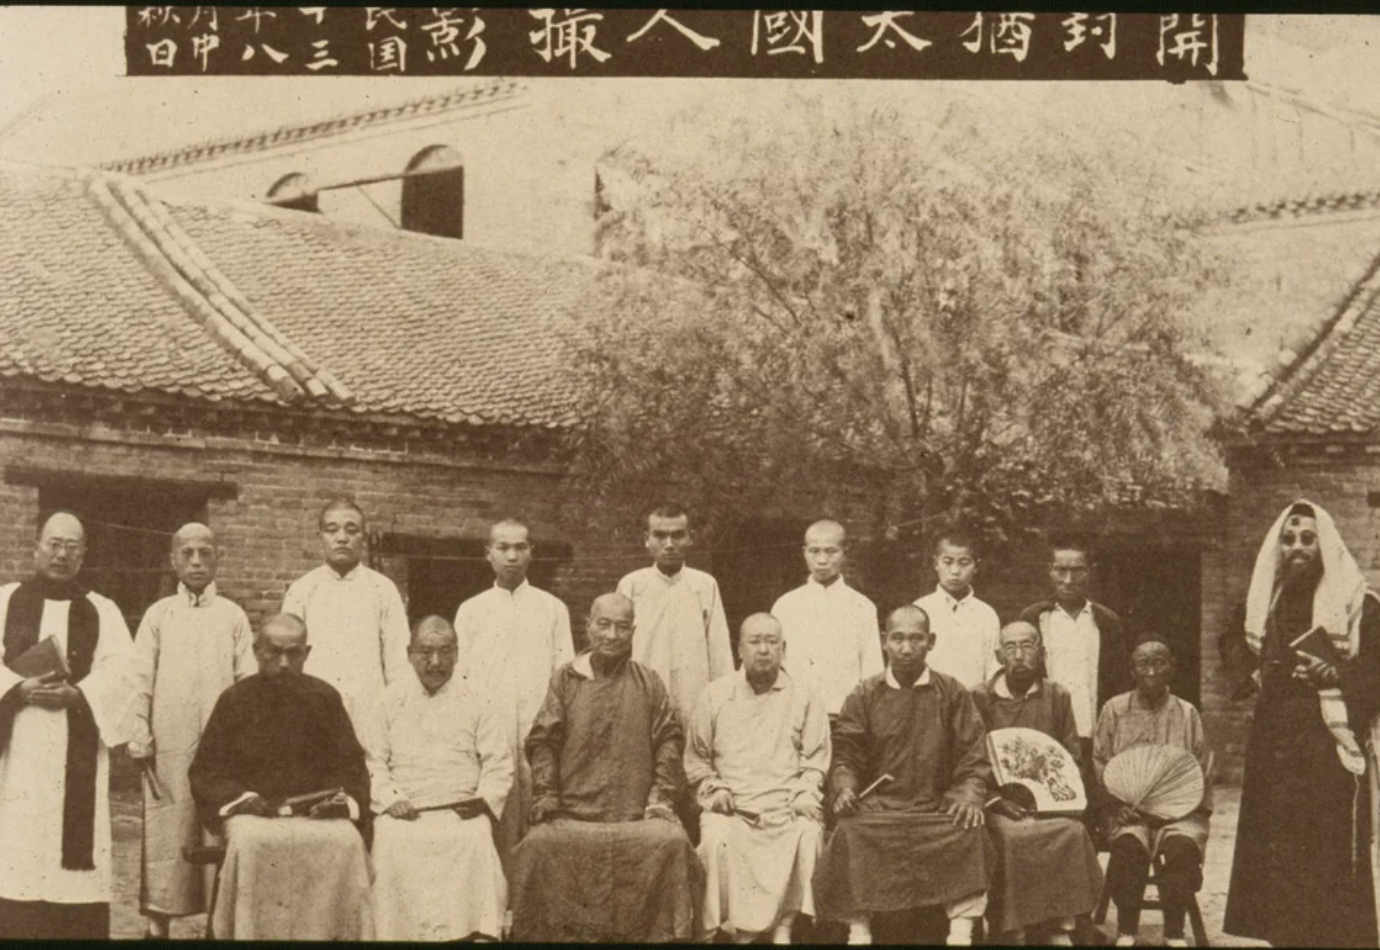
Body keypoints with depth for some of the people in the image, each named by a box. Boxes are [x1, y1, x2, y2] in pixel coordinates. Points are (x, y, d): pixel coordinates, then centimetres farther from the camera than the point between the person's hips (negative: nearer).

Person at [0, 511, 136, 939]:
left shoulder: (102, 611, 10)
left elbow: (119, 673, -1)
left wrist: (75, 694, -17)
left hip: (77, 749, 0)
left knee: (74, 836, -4)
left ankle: (78, 929, -1)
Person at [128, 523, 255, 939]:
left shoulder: (233, 616, 8)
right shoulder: (158, 615, 7)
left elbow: (247, 681, 6)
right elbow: (140, 680, 4)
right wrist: (139, 737, -4)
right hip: (169, 746, 0)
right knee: (165, 831, 1)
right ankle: (157, 923, 7)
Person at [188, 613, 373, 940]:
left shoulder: (325, 698, 10)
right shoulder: (235, 700, 7)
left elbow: (351, 767, 11)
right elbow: (205, 772, 7)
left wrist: (343, 799, -11)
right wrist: (241, 798, -12)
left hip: (318, 814, 1)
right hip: (250, 814, -1)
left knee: (347, 842, -31)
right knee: (252, 843, -35)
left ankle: (329, 933, -19)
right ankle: (253, 934, -24)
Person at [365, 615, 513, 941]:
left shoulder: (477, 701, 13)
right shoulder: (391, 701, 16)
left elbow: (498, 764, 8)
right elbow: (373, 761, 10)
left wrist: (484, 798, -8)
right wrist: (389, 797, -7)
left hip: (461, 813, -1)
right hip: (403, 815, 1)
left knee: (475, 843, -31)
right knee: (394, 846, -30)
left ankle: (474, 932, -26)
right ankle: (400, 932, -20)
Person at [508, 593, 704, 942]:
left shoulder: (648, 684, 14)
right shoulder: (565, 680, 12)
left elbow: (669, 740, 9)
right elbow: (543, 742, 7)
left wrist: (662, 795, -3)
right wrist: (545, 796, -5)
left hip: (637, 814, 0)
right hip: (572, 813, 0)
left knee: (672, 841, -29)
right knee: (541, 844, -29)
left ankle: (663, 932, -13)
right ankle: (557, 930, -12)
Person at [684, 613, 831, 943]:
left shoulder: (804, 697, 11)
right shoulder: (716, 694, 12)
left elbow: (815, 761, 8)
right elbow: (696, 758, 14)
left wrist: (804, 797, -9)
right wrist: (713, 790, -2)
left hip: (787, 808, 0)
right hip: (732, 808, 0)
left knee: (808, 835, -29)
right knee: (718, 840, -30)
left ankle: (782, 926, -15)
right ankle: (740, 930, -16)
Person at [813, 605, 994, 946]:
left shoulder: (952, 694, 10)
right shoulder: (864, 696, 11)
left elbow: (973, 757, 5)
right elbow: (846, 755, 10)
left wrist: (970, 794, -13)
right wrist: (845, 788, -10)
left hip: (939, 806, 0)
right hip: (878, 805, 0)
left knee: (969, 832, -31)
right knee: (851, 833, -32)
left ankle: (961, 932, -24)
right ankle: (859, 931, -24)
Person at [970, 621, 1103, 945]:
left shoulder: (1057, 697, 13)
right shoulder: (980, 698, 7)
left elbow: (1072, 756, 10)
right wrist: (996, 800, -12)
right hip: (999, 803, -2)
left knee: (1072, 831, -29)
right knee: (1011, 836, -33)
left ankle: (1060, 927, -23)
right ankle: (1011, 932, -26)